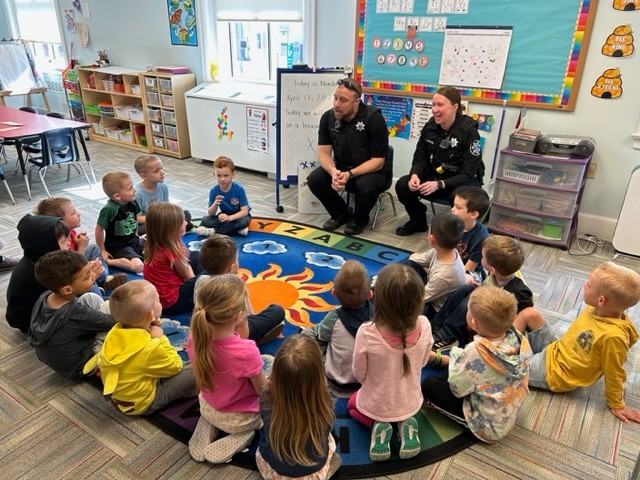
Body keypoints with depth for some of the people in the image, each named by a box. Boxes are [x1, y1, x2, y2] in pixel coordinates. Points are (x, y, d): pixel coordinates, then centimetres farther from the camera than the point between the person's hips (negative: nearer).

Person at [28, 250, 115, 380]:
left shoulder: (45, 297, -15)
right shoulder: (77, 314, -33)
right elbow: (113, 321, -17)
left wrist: (88, 271, -2)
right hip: (77, 368, -7)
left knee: (91, 298, 3)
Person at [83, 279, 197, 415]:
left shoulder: (115, 332, -13)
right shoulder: (150, 348, -32)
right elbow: (176, 366, -14)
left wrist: (149, 329, -7)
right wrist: (161, 338, -11)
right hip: (141, 403, -8)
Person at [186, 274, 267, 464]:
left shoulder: (194, 338, -21)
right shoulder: (247, 351, -37)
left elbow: (200, 375, -3)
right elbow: (263, 390, -19)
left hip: (207, 408, 5)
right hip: (239, 418, -5)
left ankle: (209, 425, 12)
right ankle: (240, 436, 4)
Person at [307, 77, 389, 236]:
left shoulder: (374, 118, -21)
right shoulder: (328, 117, -8)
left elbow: (378, 161, -20)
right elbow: (324, 152, -9)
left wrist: (350, 174, -34)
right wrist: (333, 172, -32)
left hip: (370, 170, -4)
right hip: (341, 168, 4)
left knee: (365, 185, -36)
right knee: (314, 179, -21)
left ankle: (360, 219, -1)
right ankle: (342, 214, 6)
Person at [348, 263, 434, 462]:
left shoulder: (367, 333, -34)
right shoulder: (424, 326, -25)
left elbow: (359, 374, -15)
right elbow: (422, 362, -5)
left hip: (375, 405, -2)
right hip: (410, 403, 3)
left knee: (352, 403, 33)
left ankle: (377, 426, 4)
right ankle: (405, 425, 9)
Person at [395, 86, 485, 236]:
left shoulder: (469, 131, -19)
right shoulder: (429, 127, -5)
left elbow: (468, 174, -22)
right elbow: (420, 159, 1)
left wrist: (439, 185, -36)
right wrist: (415, 175, -23)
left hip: (462, 181, -4)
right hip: (435, 175, 5)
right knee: (402, 185, -17)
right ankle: (418, 222, 9)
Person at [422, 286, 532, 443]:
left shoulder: (476, 352, -34)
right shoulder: (520, 340, -17)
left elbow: (457, 388, -18)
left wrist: (455, 356, -5)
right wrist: (463, 359, 6)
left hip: (487, 426, -7)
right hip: (510, 416, 7)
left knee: (429, 384, -3)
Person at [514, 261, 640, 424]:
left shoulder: (613, 336, -33)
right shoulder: (595, 310, -11)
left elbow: (614, 375, -18)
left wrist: (617, 405, -5)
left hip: (554, 372, -7)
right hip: (553, 349, 7)